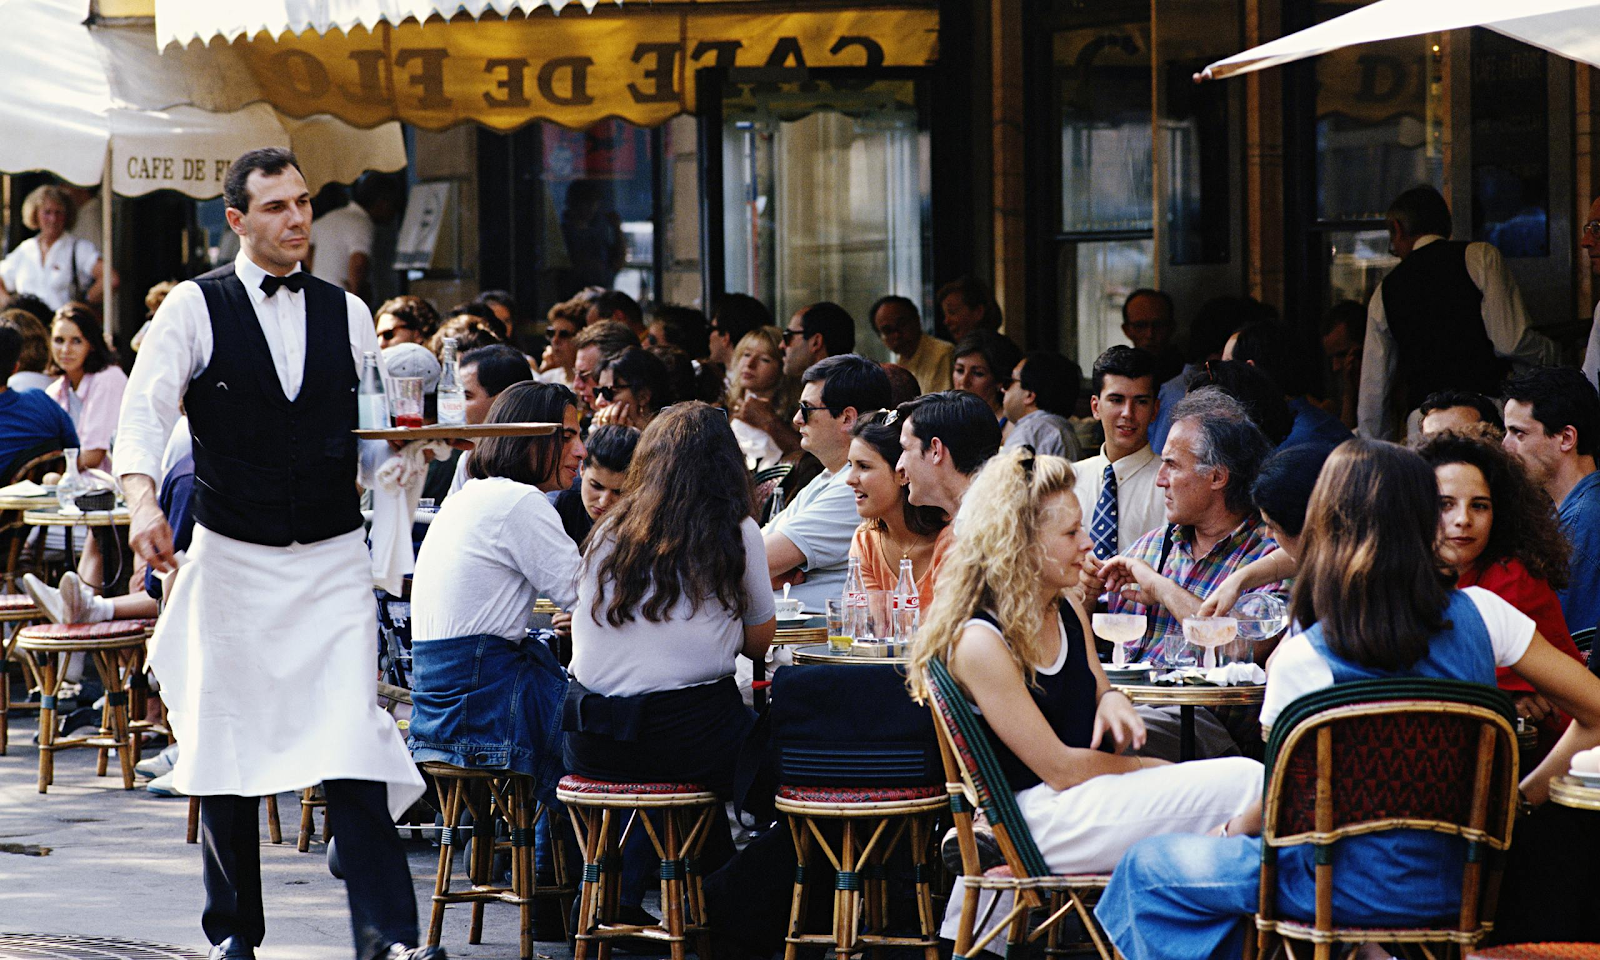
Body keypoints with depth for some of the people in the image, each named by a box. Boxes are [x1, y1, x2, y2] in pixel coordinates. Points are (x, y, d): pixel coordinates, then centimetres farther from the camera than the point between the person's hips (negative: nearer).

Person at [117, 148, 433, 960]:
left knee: (352, 741, -11)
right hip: (233, 559, -1)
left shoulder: (346, 313, 9)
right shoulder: (195, 307, -1)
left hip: (334, 559, 1)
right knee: (226, 745, 6)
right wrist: (142, 496, -28)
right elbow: (144, 410, -13)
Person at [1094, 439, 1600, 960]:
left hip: (1360, 891, -6)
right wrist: (1525, 795, 8)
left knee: (1149, 866, 15)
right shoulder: (1477, 615, -9)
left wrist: (1231, 830, 16)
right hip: (1459, 886, 6)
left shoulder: (1301, 660, -19)